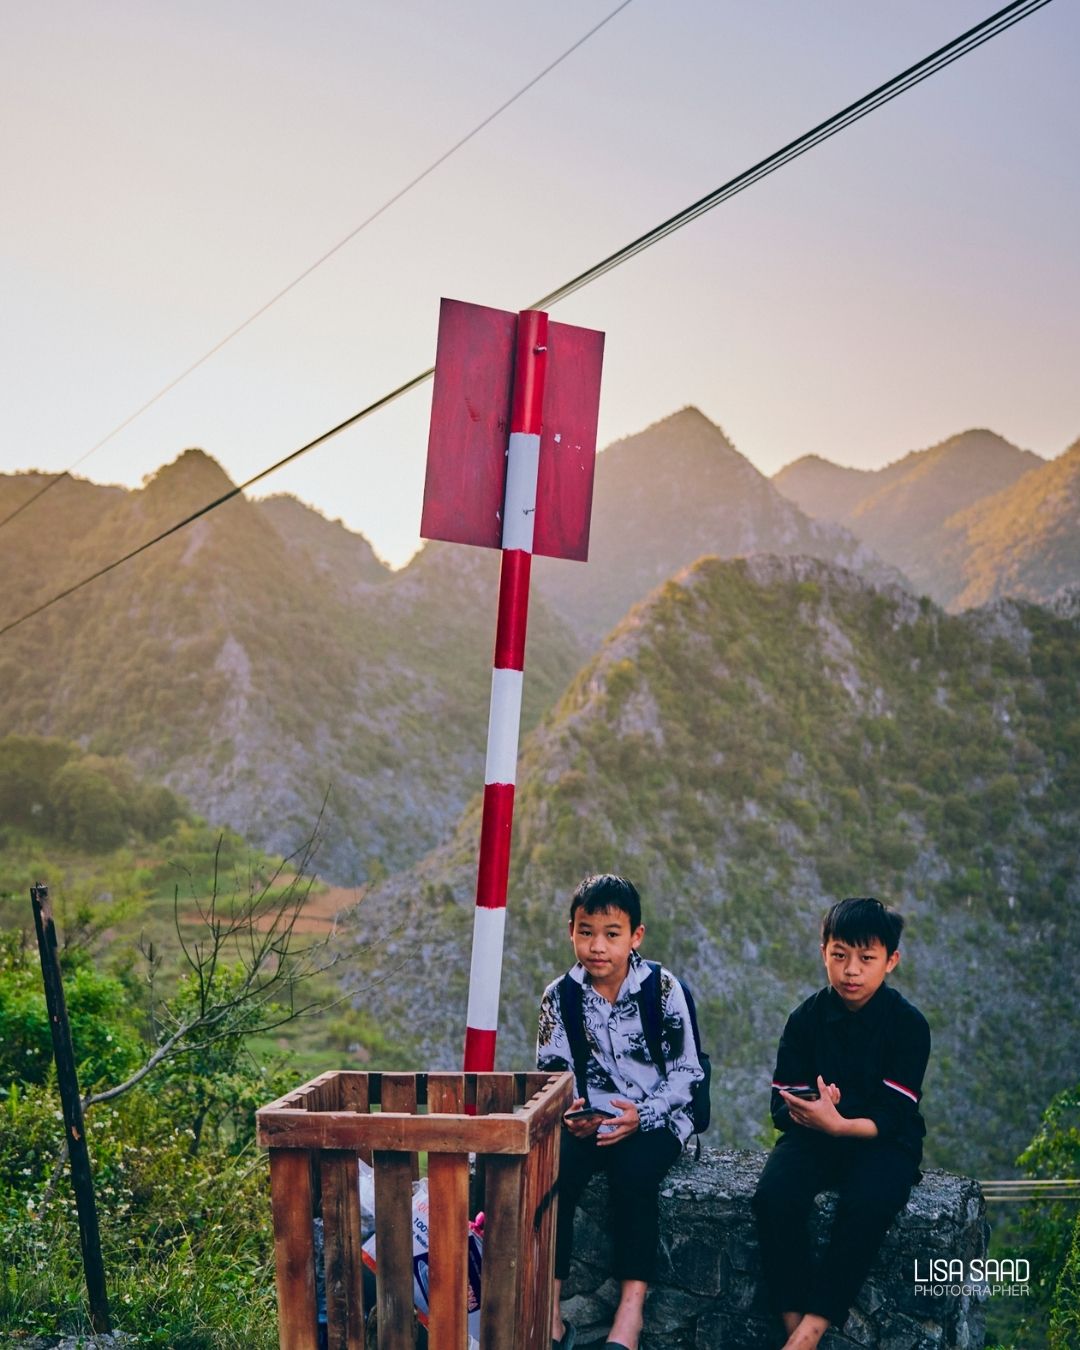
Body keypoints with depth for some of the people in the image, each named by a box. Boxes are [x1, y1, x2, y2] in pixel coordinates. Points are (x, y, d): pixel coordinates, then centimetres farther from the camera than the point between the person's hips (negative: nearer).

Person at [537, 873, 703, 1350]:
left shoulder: (662, 987, -4)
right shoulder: (560, 996, 3)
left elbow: (684, 1070, -5)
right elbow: (551, 1074, 3)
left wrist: (642, 1116, -20)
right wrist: (565, 1114, -19)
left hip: (653, 1119, -2)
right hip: (587, 1119, 2)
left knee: (634, 1172, -33)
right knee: (550, 1172, -27)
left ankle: (631, 1309, -26)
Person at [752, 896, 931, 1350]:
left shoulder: (908, 1024, -6)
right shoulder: (806, 1018, 1)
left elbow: (894, 1116, -12)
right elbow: (784, 1106, 0)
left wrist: (838, 1124, -30)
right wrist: (811, 1110, -24)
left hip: (883, 1141, -2)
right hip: (814, 1136, 3)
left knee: (868, 1203, -35)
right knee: (773, 1196, -29)